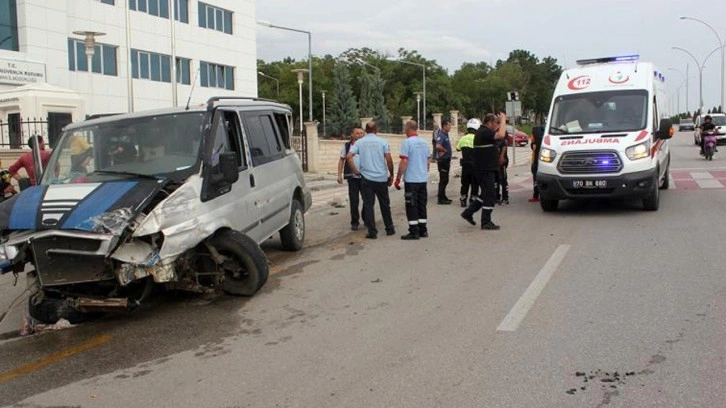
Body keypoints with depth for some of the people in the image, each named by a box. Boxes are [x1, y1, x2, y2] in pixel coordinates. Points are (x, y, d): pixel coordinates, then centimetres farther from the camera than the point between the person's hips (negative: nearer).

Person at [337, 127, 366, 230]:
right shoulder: (347, 146, 5)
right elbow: (342, 160, 9)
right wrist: (339, 174, 4)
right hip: (352, 177, -1)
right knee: (354, 201, 1)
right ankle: (355, 222, 10)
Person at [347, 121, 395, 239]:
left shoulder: (359, 142, 2)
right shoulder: (382, 142, -1)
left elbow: (349, 156, -10)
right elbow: (389, 159, -7)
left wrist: (355, 170, 0)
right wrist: (391, 175, 3)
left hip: (366, 178, 0)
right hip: (381, 178, 0)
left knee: (368, 205, 5)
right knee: (385, 204, 14)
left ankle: (372, 232, 2)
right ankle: (389, 229, 23)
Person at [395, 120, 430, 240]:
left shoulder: (407, 142, -12)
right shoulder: (424, 142, 8)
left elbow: (404, 162, -16)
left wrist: (398, 178, -9)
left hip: (411, 180, -6)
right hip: (423, 179, 7)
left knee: (411, 206, 0)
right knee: (422, 205, 13)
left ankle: (414, 232, 1)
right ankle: (423, 230, 17)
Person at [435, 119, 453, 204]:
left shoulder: (446, 135, 14)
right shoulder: (441, 135, -18)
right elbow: (438, 146, -35)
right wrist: (445, 150, -18)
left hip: (446, 160, 10)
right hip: (443, 160, -10)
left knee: (445, 180, 15)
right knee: (443, 180, -5)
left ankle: (443, 197, 23)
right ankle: (441, 198, 0)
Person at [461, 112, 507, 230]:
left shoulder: (482, 131, 16)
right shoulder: (485, 132, -17)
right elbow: (501, 135, -31)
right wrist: (503, 120, -19)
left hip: (484, 169, 11)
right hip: (486, 169, -11)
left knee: (485, 194, 19)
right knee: (489, 195, -5)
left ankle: (468, 213, 23)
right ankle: (486, 222, -1)